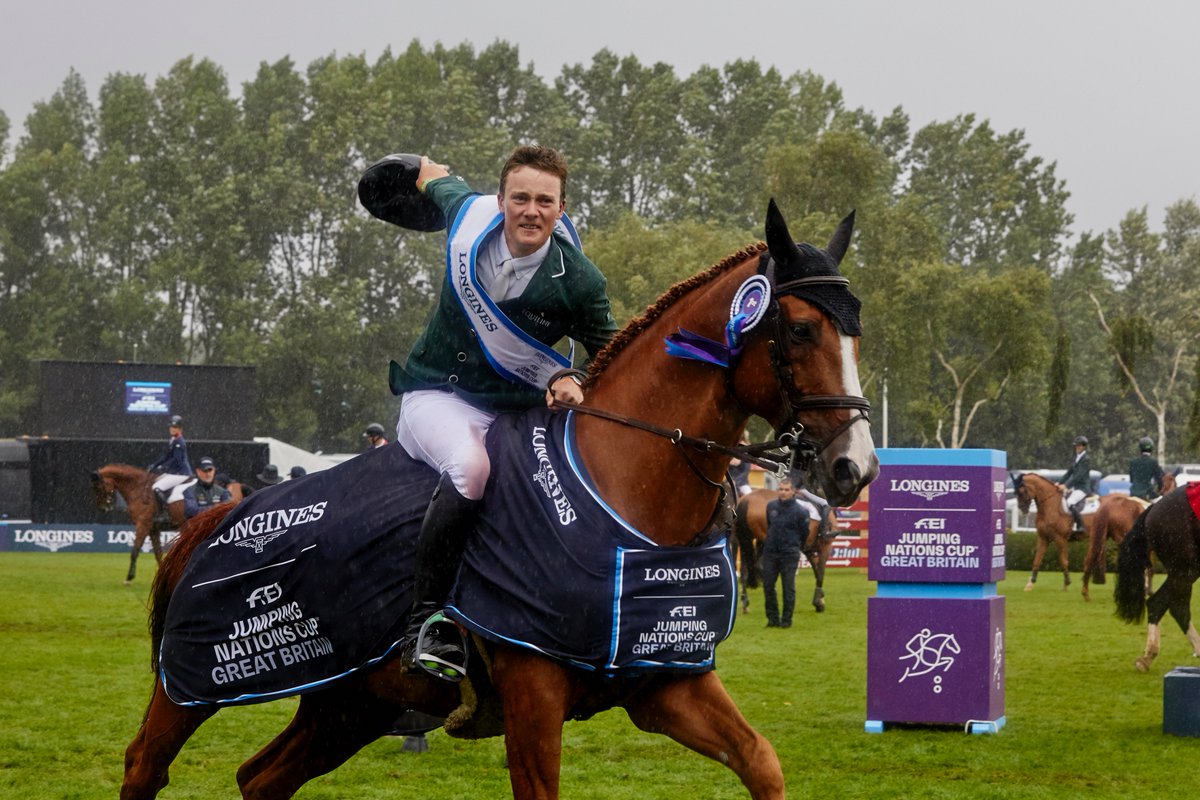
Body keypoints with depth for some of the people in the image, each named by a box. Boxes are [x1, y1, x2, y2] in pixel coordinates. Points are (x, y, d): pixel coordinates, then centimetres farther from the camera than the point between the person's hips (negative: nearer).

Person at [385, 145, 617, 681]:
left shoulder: (579, 282, -13)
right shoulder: (468, 219, -10)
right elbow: (438, 179, 14)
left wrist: (571, 380, -22)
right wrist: (427, 172, 39)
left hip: (515, 409, 2)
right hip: (436, 396, -2)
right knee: (470, 466, -35)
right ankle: (426, 621, -32)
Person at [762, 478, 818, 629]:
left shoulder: (799, 511, -10)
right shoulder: (771, 506, 3)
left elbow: (805, 533, 2)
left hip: (789, 554, -4)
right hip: (770, 552, 4)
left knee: (788, 587, 1)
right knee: (768, 585, 4)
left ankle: (786, 619, 8)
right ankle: (772, 617, 14)